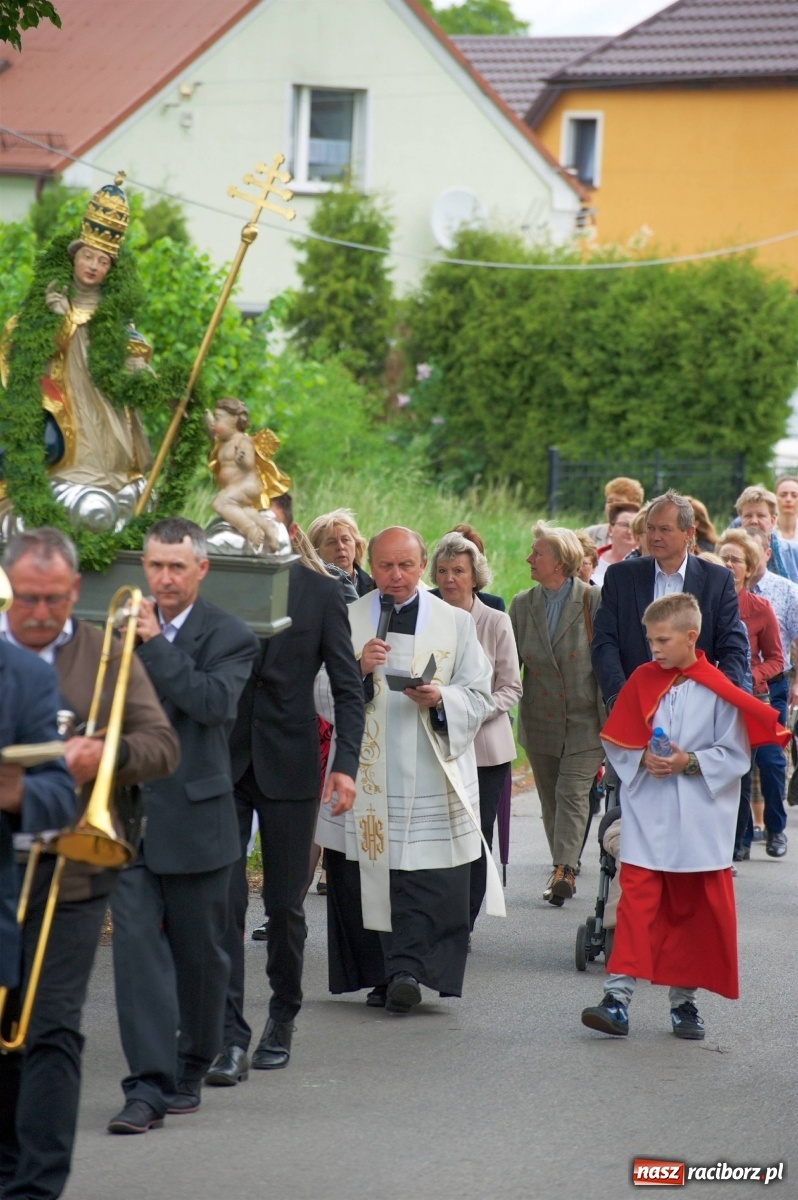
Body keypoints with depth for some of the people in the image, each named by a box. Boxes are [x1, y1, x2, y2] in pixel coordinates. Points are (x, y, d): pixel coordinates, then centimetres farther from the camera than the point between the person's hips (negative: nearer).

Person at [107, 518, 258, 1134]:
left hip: (195, 818, -2)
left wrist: (156, 643, -20)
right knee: (137, 946, -8)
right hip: (129, 816, 2)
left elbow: (213, 702, -21)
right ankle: (149, 1088, -10)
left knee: (200, 954, 9)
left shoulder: (230, 637, -3)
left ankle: (189, 1071, 27)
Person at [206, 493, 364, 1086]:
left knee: (285, 905, 7)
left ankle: (283, 1017, 26)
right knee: (223, 901, -7)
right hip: (222, 765, 0)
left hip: (289, 766, 0)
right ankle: (232, 1036, -7)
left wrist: (346, 764, -8)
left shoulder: (321, 593, 1)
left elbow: (348, 688, 1)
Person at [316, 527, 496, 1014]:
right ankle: (381, 975, 6)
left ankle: (409, 969, -13)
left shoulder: (456, 623, 10)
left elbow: (479, 698, 7)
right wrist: (357, 669, -14)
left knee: (430, 879, -11)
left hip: (432, 777, -1)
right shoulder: (348, 621, 10)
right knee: (364, 878, -2)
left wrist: (441, 699, -13)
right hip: (365, 776, 1)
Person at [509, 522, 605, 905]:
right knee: (550, 798, 10)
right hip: (540, 722, 5)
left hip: (584, 720, -5)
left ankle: (564, 869, -16)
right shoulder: (523, 604, 5)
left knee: (573, 792, -12)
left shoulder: (594, 601, -8)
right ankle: (564, 872, 21)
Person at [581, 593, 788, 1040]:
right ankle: (618, 997, -12)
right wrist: (643, 760, -12)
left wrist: (689, 763, -17)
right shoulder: (642, 681, 3)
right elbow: (617, 744, 7)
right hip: (645, 819, 1)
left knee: (693, 913, 7)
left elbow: (735, 757, -5)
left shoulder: (718, 691, -5)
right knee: (637, 904, -7)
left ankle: (684, 999, 19)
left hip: (699, 824, -1)